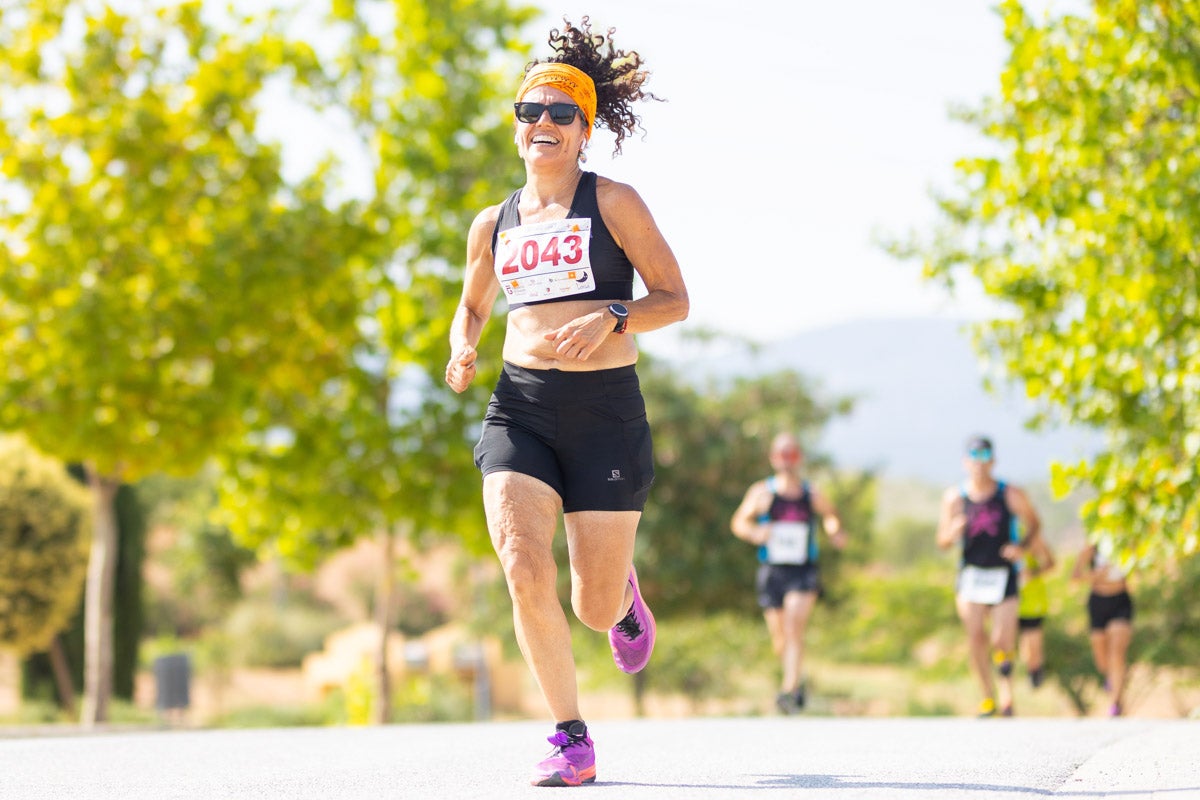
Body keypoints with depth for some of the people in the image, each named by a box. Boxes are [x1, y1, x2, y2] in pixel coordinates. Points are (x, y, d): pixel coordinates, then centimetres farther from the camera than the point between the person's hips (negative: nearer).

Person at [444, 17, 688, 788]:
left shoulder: (614, 203, 0)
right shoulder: (494, 223, 12)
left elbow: (675, 299, -2)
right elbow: (473, 303, 28)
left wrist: (610, 318, -20)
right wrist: (463, 348, 5)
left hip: (606, 410, -3)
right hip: (520, 407, 3)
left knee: (595, 610, 1)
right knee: (524, 570, -20)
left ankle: (623, 592, 42)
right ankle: (572, 740, -6)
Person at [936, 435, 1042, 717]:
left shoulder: (1011, 496, -6)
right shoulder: (954, 497, -2)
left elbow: (1034, 524, 9)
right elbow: (942, 542, 2)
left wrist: (1023, 547, -10)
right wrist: (953, 533, -21)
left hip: (1003, 575, -1)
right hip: (970, 574, 1)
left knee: (1002, 642, -10)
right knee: (975, 638, -3)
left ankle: (1005, 661, 23)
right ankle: (988, 698, 10)